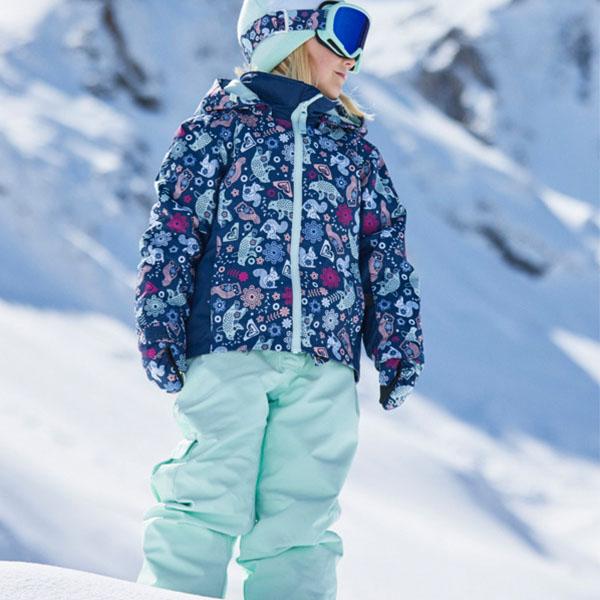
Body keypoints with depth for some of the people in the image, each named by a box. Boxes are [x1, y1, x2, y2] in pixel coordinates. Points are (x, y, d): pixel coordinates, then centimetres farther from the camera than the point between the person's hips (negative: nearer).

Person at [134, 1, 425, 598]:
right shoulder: (221, 124, 8)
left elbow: (386, 254, 20)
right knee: (206, 506, -7)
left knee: (300, 517, 2)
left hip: (323, 361, 4)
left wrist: (399, 348, 13)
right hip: (226, 346, -4)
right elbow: (172, 231, 2)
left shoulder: (356, 150, 21)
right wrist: (159, 335, -5)